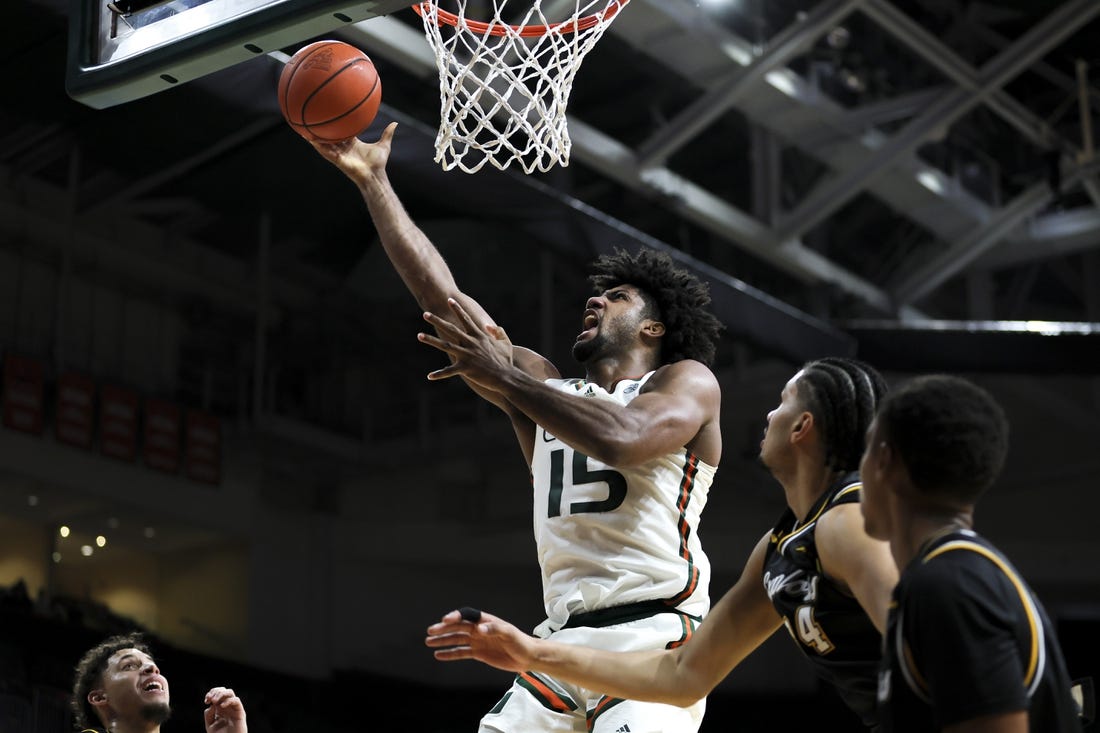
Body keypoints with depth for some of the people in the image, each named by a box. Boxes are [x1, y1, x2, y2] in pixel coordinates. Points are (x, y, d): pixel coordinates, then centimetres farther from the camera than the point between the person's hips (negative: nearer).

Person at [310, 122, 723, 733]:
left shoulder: (688, 381, 7)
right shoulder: (545, 389, 22)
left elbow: (621, 439, -16)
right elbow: (441, 295, 18)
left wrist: (501, 377, -11)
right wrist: (372, 182, 15)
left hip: (652, 636, -6)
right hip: (565, 639, 6)